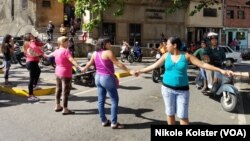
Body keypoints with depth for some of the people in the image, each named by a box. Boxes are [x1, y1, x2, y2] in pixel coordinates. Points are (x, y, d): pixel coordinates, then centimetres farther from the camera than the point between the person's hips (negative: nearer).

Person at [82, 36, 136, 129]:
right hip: (107, 78, -8)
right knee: (114, 100, 2)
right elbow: (118, 64, -20)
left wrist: (84, 69, 40)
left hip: (98, 77, 8)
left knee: (101, 101, 12)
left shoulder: (95, 53, 5)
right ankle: (114, 123, 4)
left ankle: (104, 121, 22)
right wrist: (129, 71, -19)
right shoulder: (108, 52, -16)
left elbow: (90, 63, 20)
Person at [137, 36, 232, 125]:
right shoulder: (166, 56, 0)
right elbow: (154, 66, 9)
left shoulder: (186, 56, -7)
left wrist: (221, 70, -15)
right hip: (167, 88, 2)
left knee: (183, 115, -2)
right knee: (170, 113, 11)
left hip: (182, 90, -2)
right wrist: (140, 71, 10)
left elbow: (203, 64, -9)